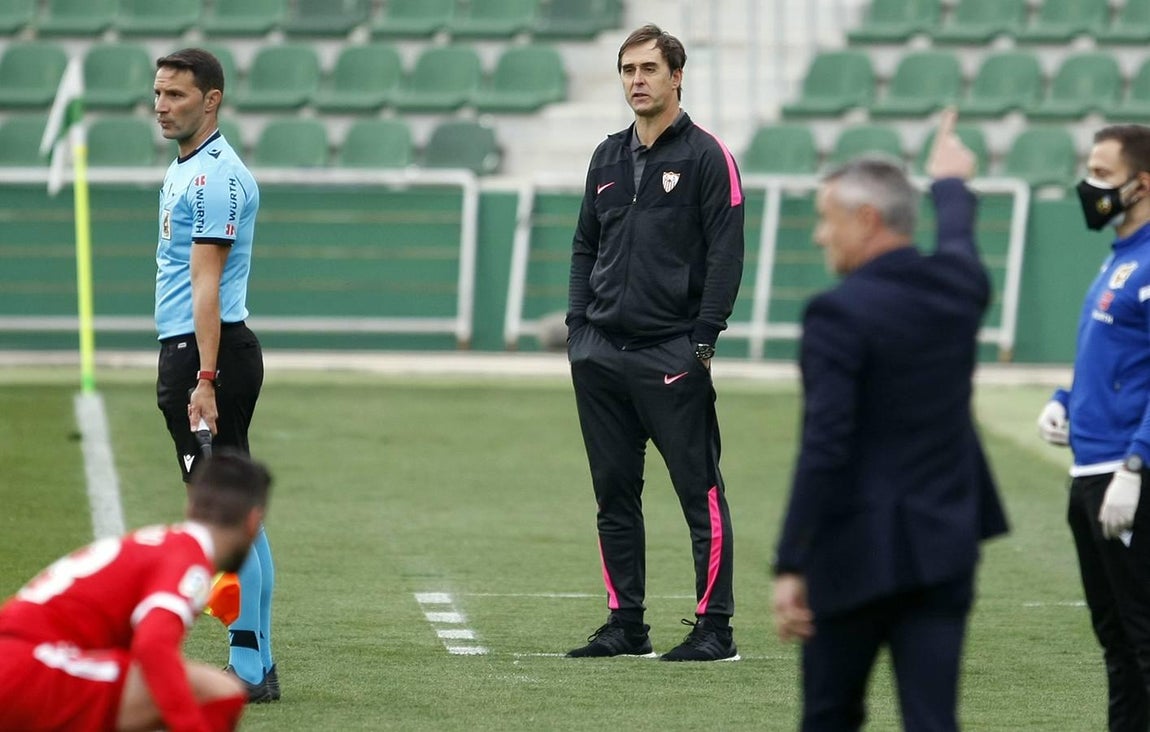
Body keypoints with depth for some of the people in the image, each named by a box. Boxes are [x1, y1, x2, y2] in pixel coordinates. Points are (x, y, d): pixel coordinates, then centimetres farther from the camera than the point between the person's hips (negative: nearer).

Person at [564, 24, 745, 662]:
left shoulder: (706, 156, -2)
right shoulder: (608, 157, 16)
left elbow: (726, 254, -7)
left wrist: (702, 339, -13)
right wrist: (579, 324, 9)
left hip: (671, 357, -6)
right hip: (600, 354, 6)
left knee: (700, 491, -5)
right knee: (614, 493, 8)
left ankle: (714, 628, -3)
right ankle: (625, 625, 14)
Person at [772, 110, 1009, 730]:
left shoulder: (840, 313, -15)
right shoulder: (958, 284, 4)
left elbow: (823, 451, -20)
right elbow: (958, 240, 31)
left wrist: (791, 567, -19)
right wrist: (950, 184, 53)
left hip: (859, 551, -5)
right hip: (945, 548, 5)